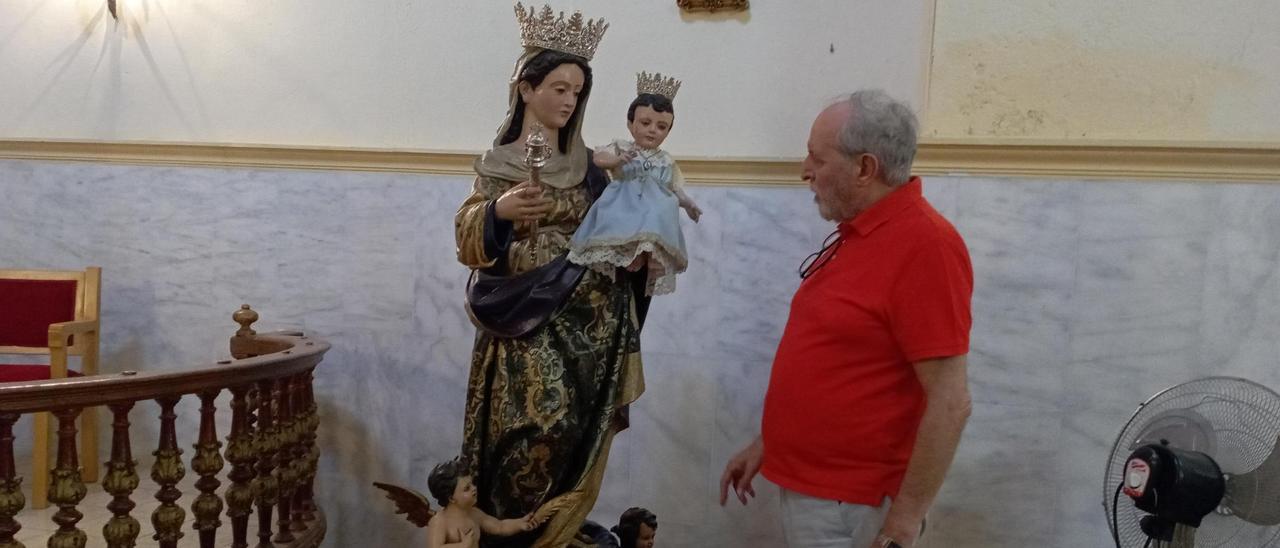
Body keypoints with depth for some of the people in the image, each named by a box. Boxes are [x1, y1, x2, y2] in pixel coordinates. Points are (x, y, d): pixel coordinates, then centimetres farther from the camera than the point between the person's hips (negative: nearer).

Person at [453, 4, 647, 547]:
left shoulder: (586, 166, 10)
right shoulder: (497, 164, 0)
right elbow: (468, 239, -6)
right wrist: (498, 211, -24)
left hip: (583, 319, 3)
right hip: (523, 321, -3)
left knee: (575, 431, 3)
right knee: (532, 430, -8)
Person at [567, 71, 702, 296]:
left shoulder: (666, 161, 17)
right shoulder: (622, 147, 9)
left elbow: (675, 189, 18)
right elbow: (599, 158, -5)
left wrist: (687, 203, -1)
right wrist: (617, 160, -25)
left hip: (655, 211, 2)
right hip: (625, 207, -2)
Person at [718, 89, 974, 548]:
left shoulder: (923, 246, -21)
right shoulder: (856, 233, 8)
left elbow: (950, 403, -22)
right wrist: (768, 443, 15)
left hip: (848, 507, -9)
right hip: (804, 486, 9)